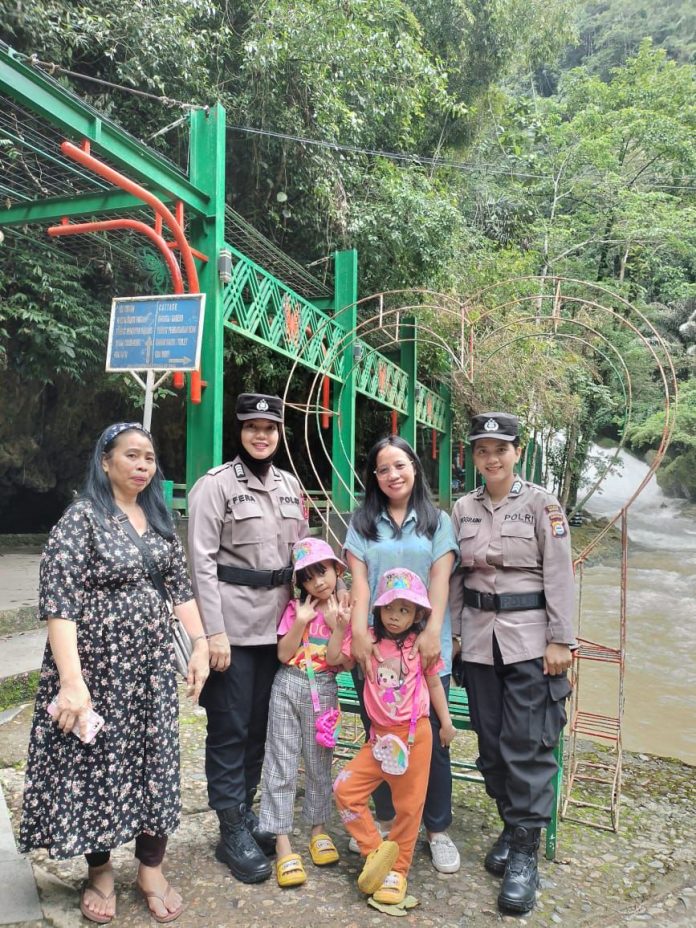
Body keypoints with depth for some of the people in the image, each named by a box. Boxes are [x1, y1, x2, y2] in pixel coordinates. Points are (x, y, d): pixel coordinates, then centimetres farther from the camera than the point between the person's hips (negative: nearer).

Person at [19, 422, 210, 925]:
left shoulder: (159, 518, 7)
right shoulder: (82, 517, -12)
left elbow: (181, 585, 10)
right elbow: (58, 602, -18)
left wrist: (200, 645, 3)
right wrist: (72, 680, -24)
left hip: (153, 662, 5)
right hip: (97, 665, -5)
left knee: (155, 762, 10)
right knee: (97, 764, 9)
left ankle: (152, 869, 29)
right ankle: (100, 871, 31)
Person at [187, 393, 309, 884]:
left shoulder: (290, 486, 9)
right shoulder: (216, 484, -8)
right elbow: (203, 560, -12)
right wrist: (214, 631, -16)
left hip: (276, 622, 6)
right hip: (233, 624, -5)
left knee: (260, 723, 15)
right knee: (230, 727, 5)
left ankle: (245, 809, 32)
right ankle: (232, 831, 18)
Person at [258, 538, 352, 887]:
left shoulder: (344, 612, -1)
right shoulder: (295, 607, -1)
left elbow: (337, 661, -8)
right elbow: (283, 654, -5)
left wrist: (337, 625, -19)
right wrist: (300, 623, -16)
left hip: (323, 690, 0)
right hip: (288, 686, 0)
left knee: (319, 763, 12)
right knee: (282, 763, 2)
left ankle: (319, 829, 31)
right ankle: (283, 843, 10)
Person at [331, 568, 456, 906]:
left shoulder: (419, 645, -6)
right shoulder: (370, 639, 0)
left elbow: (434, 682, 5)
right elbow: (333, 658, -4)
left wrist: (445, 721, 4)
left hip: (415, 733, -3)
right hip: (381, 735, 3)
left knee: (408, 804, 7)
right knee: (345, 788, -5)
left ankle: (397, 868, 26)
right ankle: (375, 851, 11)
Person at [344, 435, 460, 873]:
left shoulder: (438, 520, 6)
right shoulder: (363, 522, 8)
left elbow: (440, 580, -3)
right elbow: (358, 581, 0)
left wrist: (433, 633, -14)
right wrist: (359, 633, -11)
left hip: (425, 646, -1)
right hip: (375, 646, 1)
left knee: (431, 739, 4)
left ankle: (438, 830, 22)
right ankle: (386, 821, 29)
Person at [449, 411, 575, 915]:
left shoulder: (542, 504, -5)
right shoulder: (463, 509, 6)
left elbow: (559, 575, -7)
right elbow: (455, 577, 10)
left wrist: (560, 640, -10)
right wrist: (452, 632, 8)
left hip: (529, 638, -4)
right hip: (480, 638, 4)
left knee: (527, 742, -2)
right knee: (491, 740, 11)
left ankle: (525, 850, 11)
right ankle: (511, 825, 30)